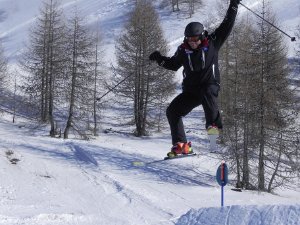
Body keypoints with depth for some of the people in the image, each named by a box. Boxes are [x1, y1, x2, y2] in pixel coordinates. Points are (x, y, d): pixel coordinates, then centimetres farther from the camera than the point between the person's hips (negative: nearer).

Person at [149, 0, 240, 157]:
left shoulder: (212, 42, -3)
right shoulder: (183, 50, 3)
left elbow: (226, 26, -4)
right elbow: (173, 64, 19)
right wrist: (160, 59, 3)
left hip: (210, 85, -4)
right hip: (190, 90, 4)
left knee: (207, 94, -39)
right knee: (172, 111, -9)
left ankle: (214, 126, -38)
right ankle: (180, 145, -5)